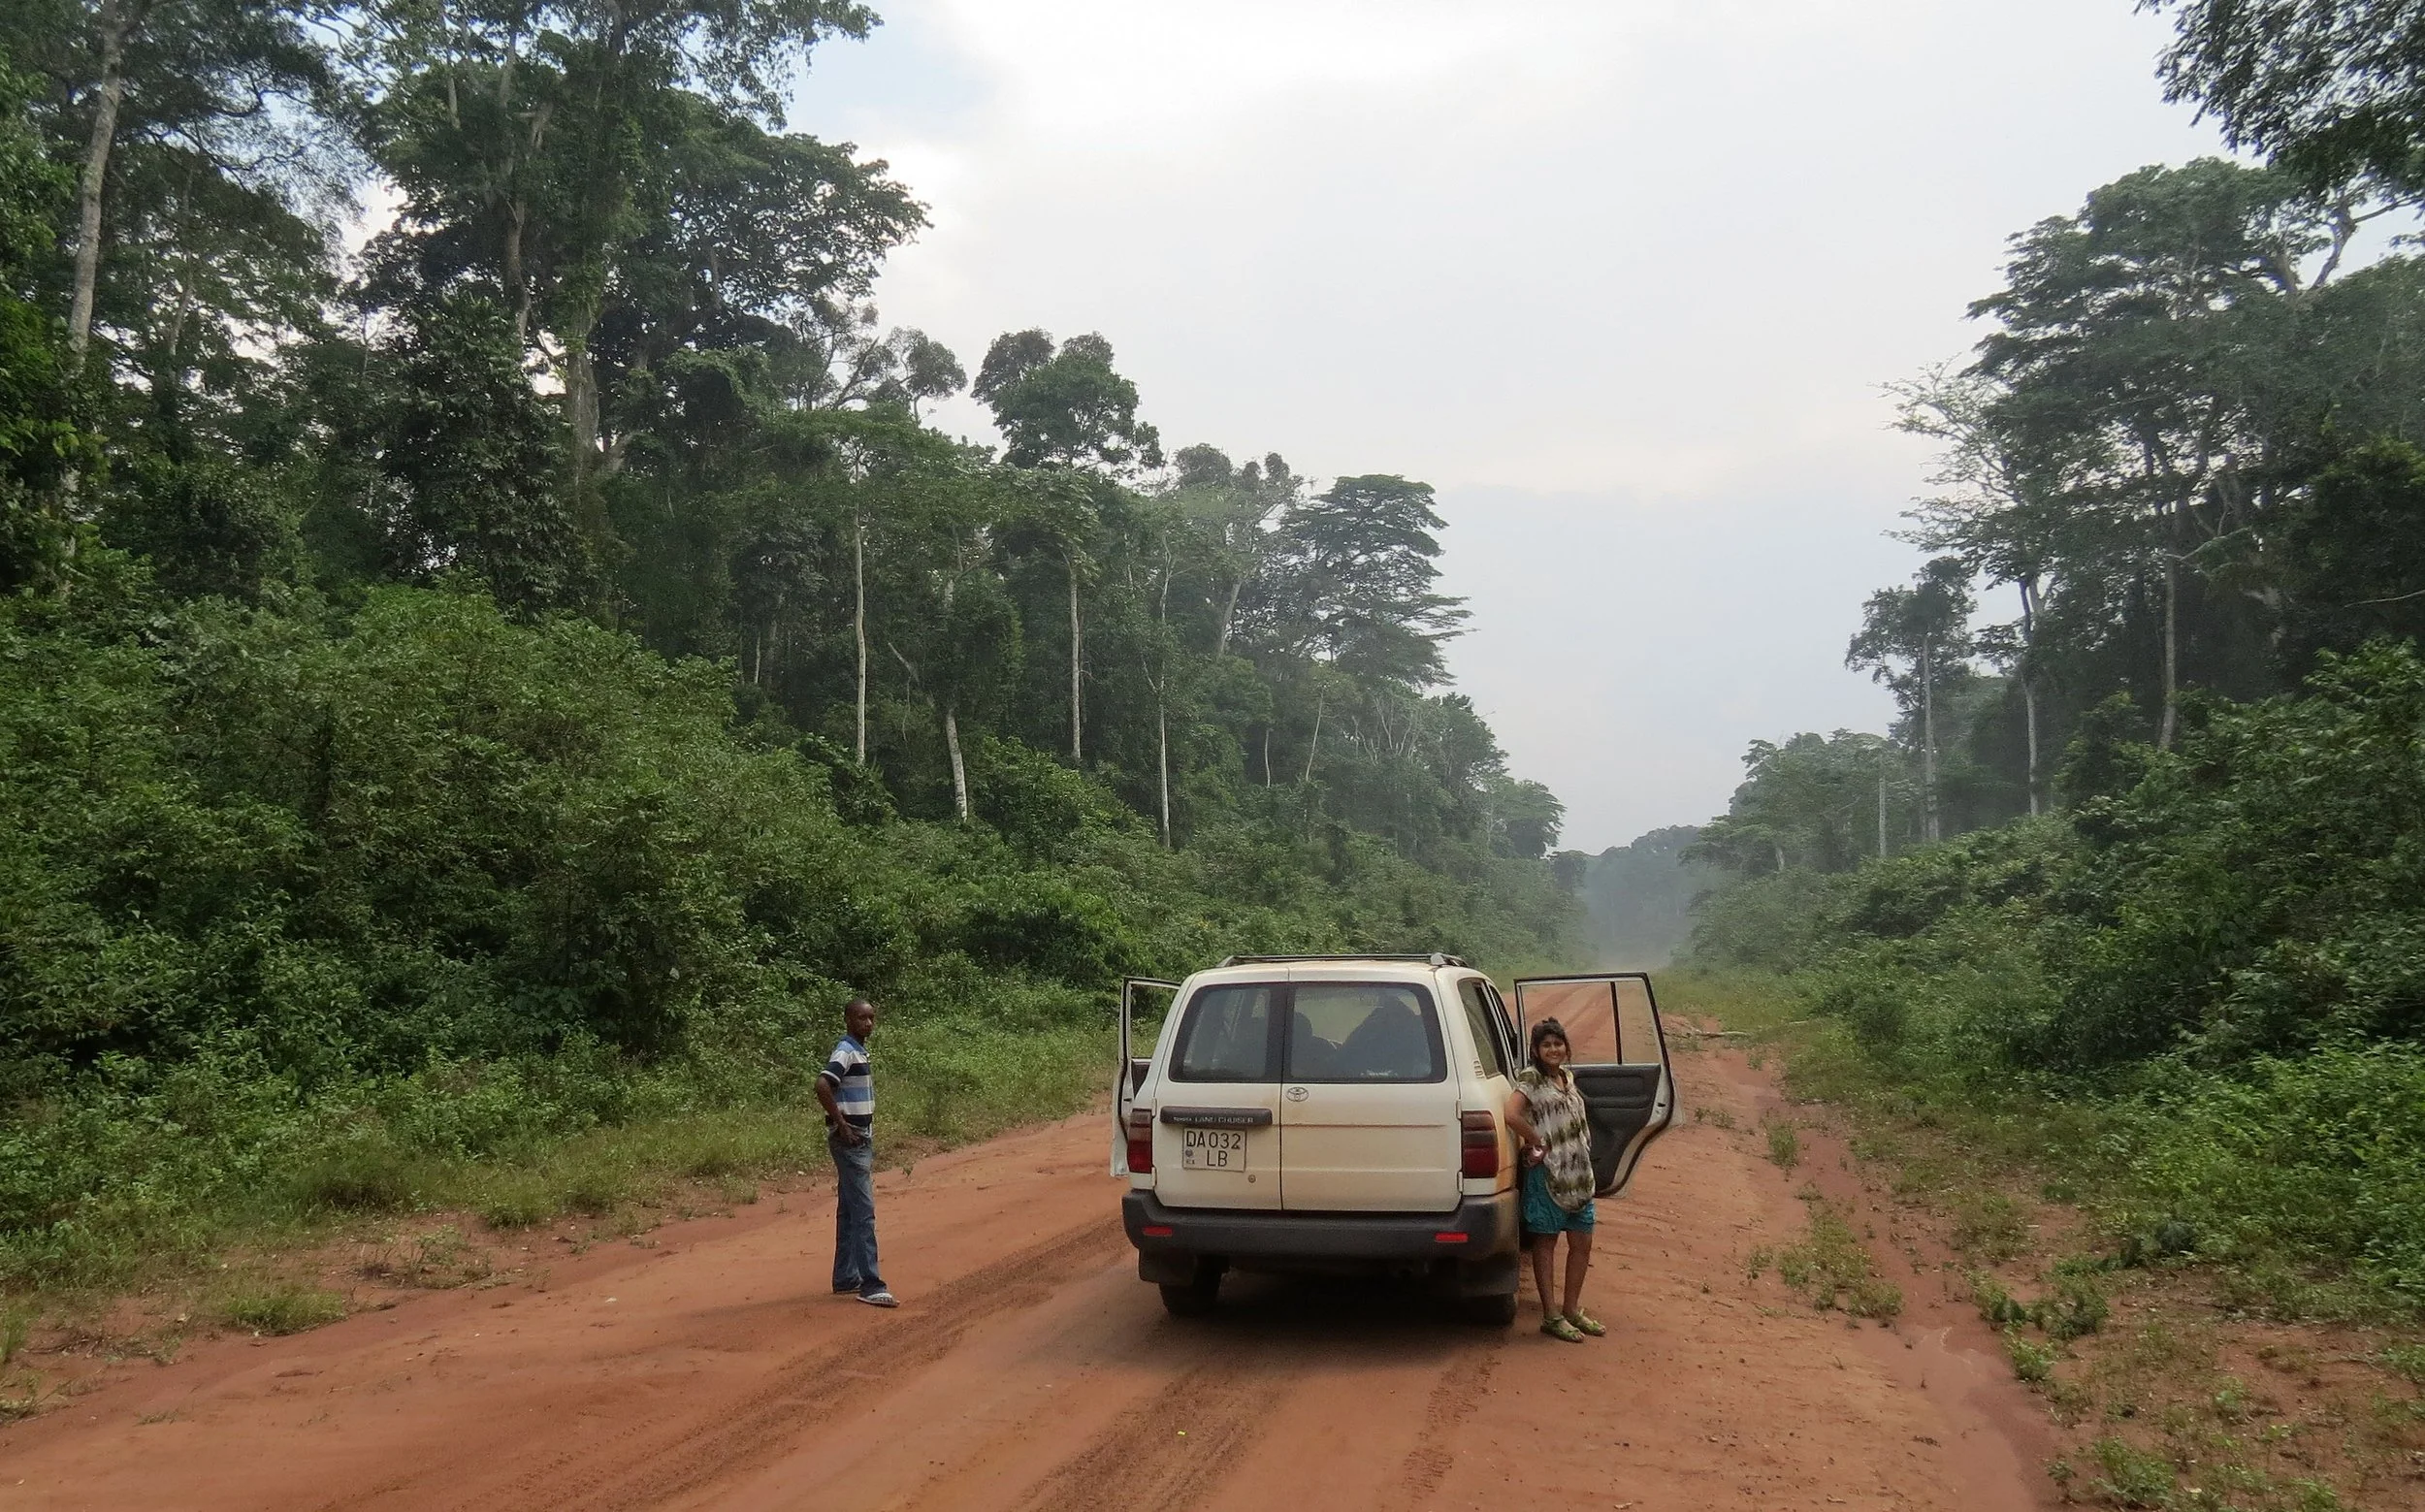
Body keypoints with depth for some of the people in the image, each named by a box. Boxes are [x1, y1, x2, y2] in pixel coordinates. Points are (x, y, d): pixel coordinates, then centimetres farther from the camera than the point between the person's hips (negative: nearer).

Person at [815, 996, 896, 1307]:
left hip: (861, 1139, 10)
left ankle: (845, 1278, 20)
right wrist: (842, 1126, -23)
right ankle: (870, 1286, -10)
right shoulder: (846, 1052, -15)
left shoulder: (860, 1051, 14)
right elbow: (822, 1086, -29)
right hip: (850, 1140, -10)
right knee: (863, 1211, -10)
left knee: (849, 1211, 13)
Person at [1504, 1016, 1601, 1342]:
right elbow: (1511, 1114, -25)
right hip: (1548, 1175, -7)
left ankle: (1572, 1309, 25)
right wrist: (1540, 1144, -17)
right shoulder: (1531, 1077, -11)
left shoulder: (1568, 1077, 12)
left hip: (1579, 1174, 7)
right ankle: (1550, 1316, 9)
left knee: (1582, 1243, 11)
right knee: (1546, 1243, 3)